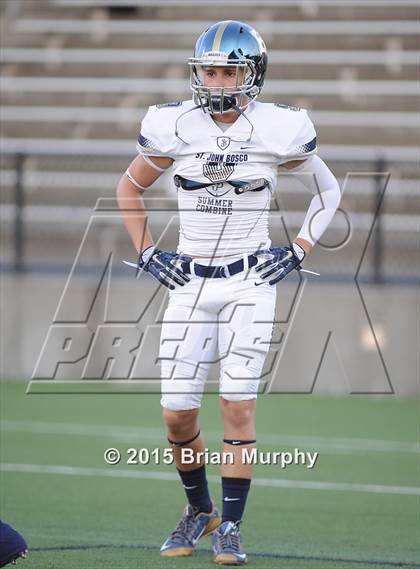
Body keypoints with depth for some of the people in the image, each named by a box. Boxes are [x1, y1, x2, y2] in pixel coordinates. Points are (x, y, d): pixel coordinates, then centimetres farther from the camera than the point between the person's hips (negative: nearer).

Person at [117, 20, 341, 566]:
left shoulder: (279, 130, -6)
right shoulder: (174, 127, -3)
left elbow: (328, 191, 11)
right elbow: (130, 188, 14)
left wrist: (297, 252, 2)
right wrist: (146, 252, 6)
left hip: (252, 282, -2)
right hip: (189, 283, 2)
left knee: (238, 406, -9)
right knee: (178, 413, 0)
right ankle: (199, 509, 24)